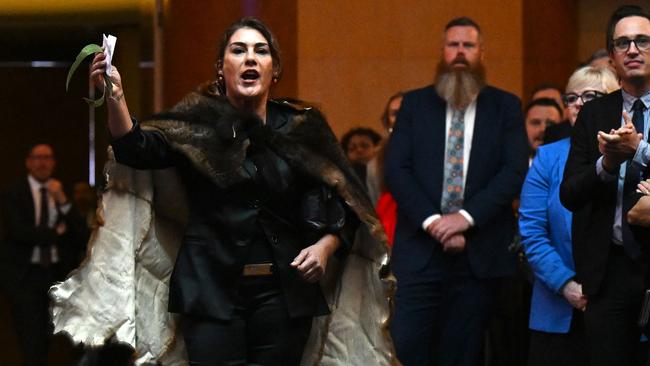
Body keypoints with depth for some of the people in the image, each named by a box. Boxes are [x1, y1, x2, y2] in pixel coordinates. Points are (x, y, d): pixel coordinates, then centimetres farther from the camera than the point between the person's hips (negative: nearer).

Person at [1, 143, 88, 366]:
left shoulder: (62, 195, 10)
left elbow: (80, 237, -1)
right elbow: (19, 231, -13)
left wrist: (62, 201, -11)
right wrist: (56, 233, -6)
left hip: (56, 274, 4)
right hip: (26, 275, -4)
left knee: (45, 340, 9)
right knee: (32, 341, -9)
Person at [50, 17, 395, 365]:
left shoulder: (302, 130, 7)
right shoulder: (196, 124, 3)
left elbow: (342, 204, 9)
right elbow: (137, 149, -13)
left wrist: (326, 245, -10)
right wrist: (115, 97, -30)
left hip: (283, 294, 2)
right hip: (212, 289, -2)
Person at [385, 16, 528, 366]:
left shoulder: (505, 106, 8)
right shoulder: (414, 104, 9)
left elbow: (516, 169, -3)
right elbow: (396, 169, 1)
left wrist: (467, 216, -14)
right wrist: (431, 221, -12)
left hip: (479, 254, 0)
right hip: (419, 249, 0)